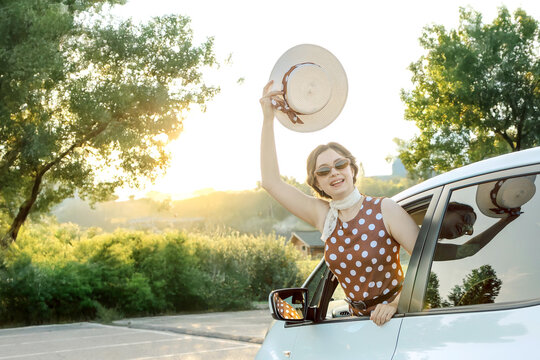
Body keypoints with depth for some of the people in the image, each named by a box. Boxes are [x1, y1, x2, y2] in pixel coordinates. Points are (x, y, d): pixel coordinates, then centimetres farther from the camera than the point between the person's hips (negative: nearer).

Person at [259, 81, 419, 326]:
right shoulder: (324, 216, 6)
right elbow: (271, 182, 5)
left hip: (396, 320, -4)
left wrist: (396, 303, -19)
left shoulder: (384, 210, -6)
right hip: (358, 322, 4)